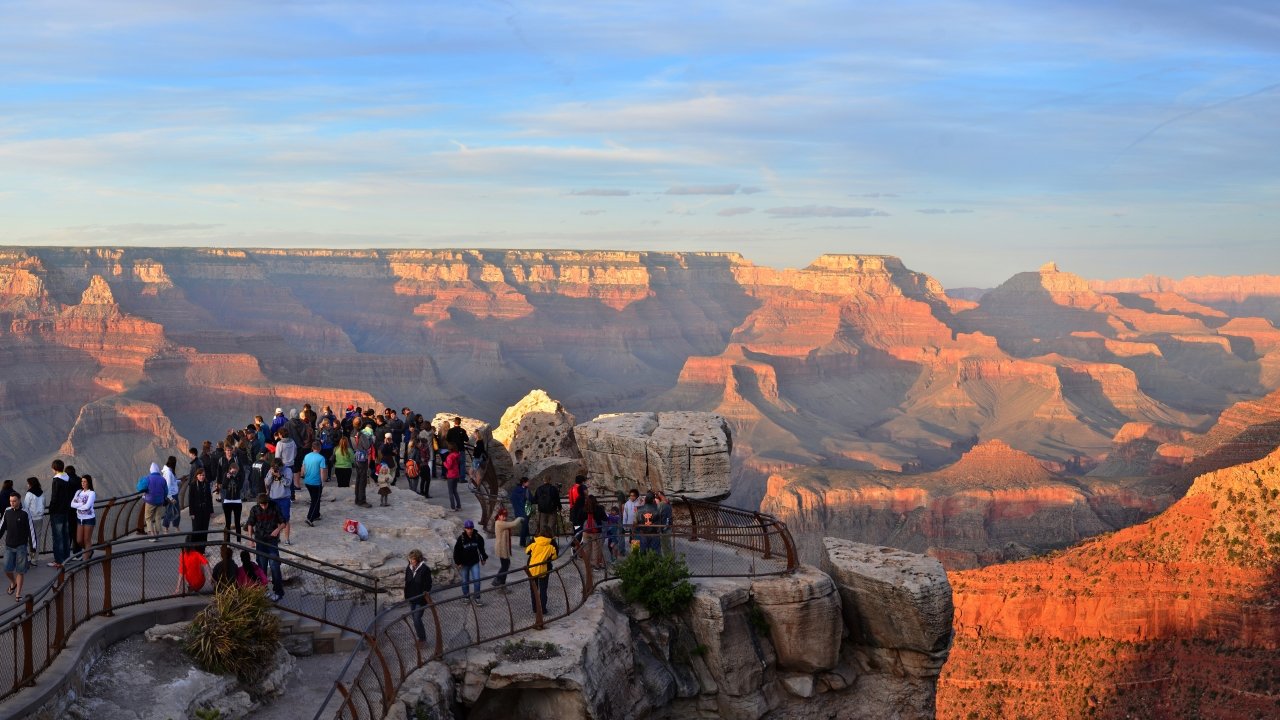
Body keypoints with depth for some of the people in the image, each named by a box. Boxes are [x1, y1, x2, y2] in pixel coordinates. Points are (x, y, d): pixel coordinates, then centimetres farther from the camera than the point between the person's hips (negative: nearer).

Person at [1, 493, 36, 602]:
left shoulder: (25, 513, -11)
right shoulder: (7, 511, 0)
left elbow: (31, 530, -8)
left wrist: (32, 547, -9)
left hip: (21, 546, -3)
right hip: (9, 546, 3)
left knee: (20, 571, 1)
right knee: (7, 569, 3)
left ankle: (18, 593, 11)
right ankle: (13, 583, 34)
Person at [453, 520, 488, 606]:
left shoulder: (478, 537, -8)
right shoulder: (461, 539, -15)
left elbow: (481, 549, 8)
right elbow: (456, 551, -8)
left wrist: (483, 558, 14)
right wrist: (458, 562, -8)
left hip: (475, 562, 1)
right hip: (464, 563, -1)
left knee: (477, 579, -4)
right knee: (465, 581, 12)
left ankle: (477, 598, 7)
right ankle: (466, 596, 30)